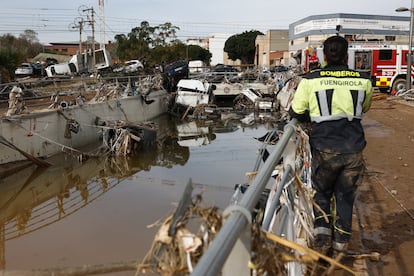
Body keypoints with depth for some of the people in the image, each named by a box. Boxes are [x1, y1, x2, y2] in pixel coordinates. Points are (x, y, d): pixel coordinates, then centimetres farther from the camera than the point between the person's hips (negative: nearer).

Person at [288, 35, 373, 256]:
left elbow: (295, 112, 0)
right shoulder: (363, 81, -2)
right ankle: (340, 244, 23)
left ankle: (322, 231, 6)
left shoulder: (310, 80, -9)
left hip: (325, 149, -1)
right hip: (353, 150, 2)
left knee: (321, 192, 21)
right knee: (345, 196, 15)